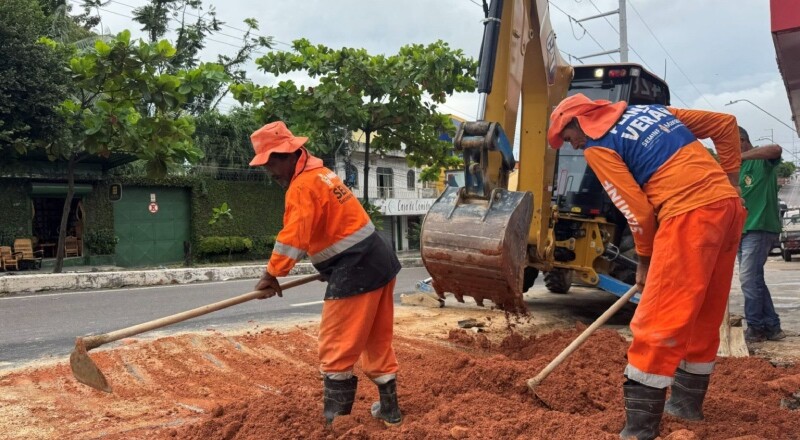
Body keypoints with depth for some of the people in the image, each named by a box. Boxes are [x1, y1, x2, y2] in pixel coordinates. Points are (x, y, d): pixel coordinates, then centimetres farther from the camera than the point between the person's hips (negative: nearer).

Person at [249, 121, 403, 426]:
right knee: (378, 341, 19)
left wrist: (272, 274, -21)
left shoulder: (302, 186, -14)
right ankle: (389, 407, 30)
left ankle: (335, 419, 4)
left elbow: (294, 235, -25)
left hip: (355, 272, -10)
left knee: (336, 350, -2)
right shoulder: (320, 173, 18)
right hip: (379, 262, 10)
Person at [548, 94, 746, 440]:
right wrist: (728, 181, 24)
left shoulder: (597, 146, 1)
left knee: (659, 321, -6)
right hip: (728, 205, 9)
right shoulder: (652, 110, 23)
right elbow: (725, 125, 24)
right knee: (704, 316, 18)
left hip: (690, 214, -9)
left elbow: (637, 209, -4)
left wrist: (645, 259, 9)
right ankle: (687, 402, 32)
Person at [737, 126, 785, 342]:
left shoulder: (761, 160, -6)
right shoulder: (737, 168, 18)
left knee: (748, 278, -10)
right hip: (742, 229, 9)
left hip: (760, 227, -9)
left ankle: (755, 328, 0)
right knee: (754, 279, 10)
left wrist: (741, 156, -31)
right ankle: (771, 326, 16)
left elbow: (777, 150, -29)